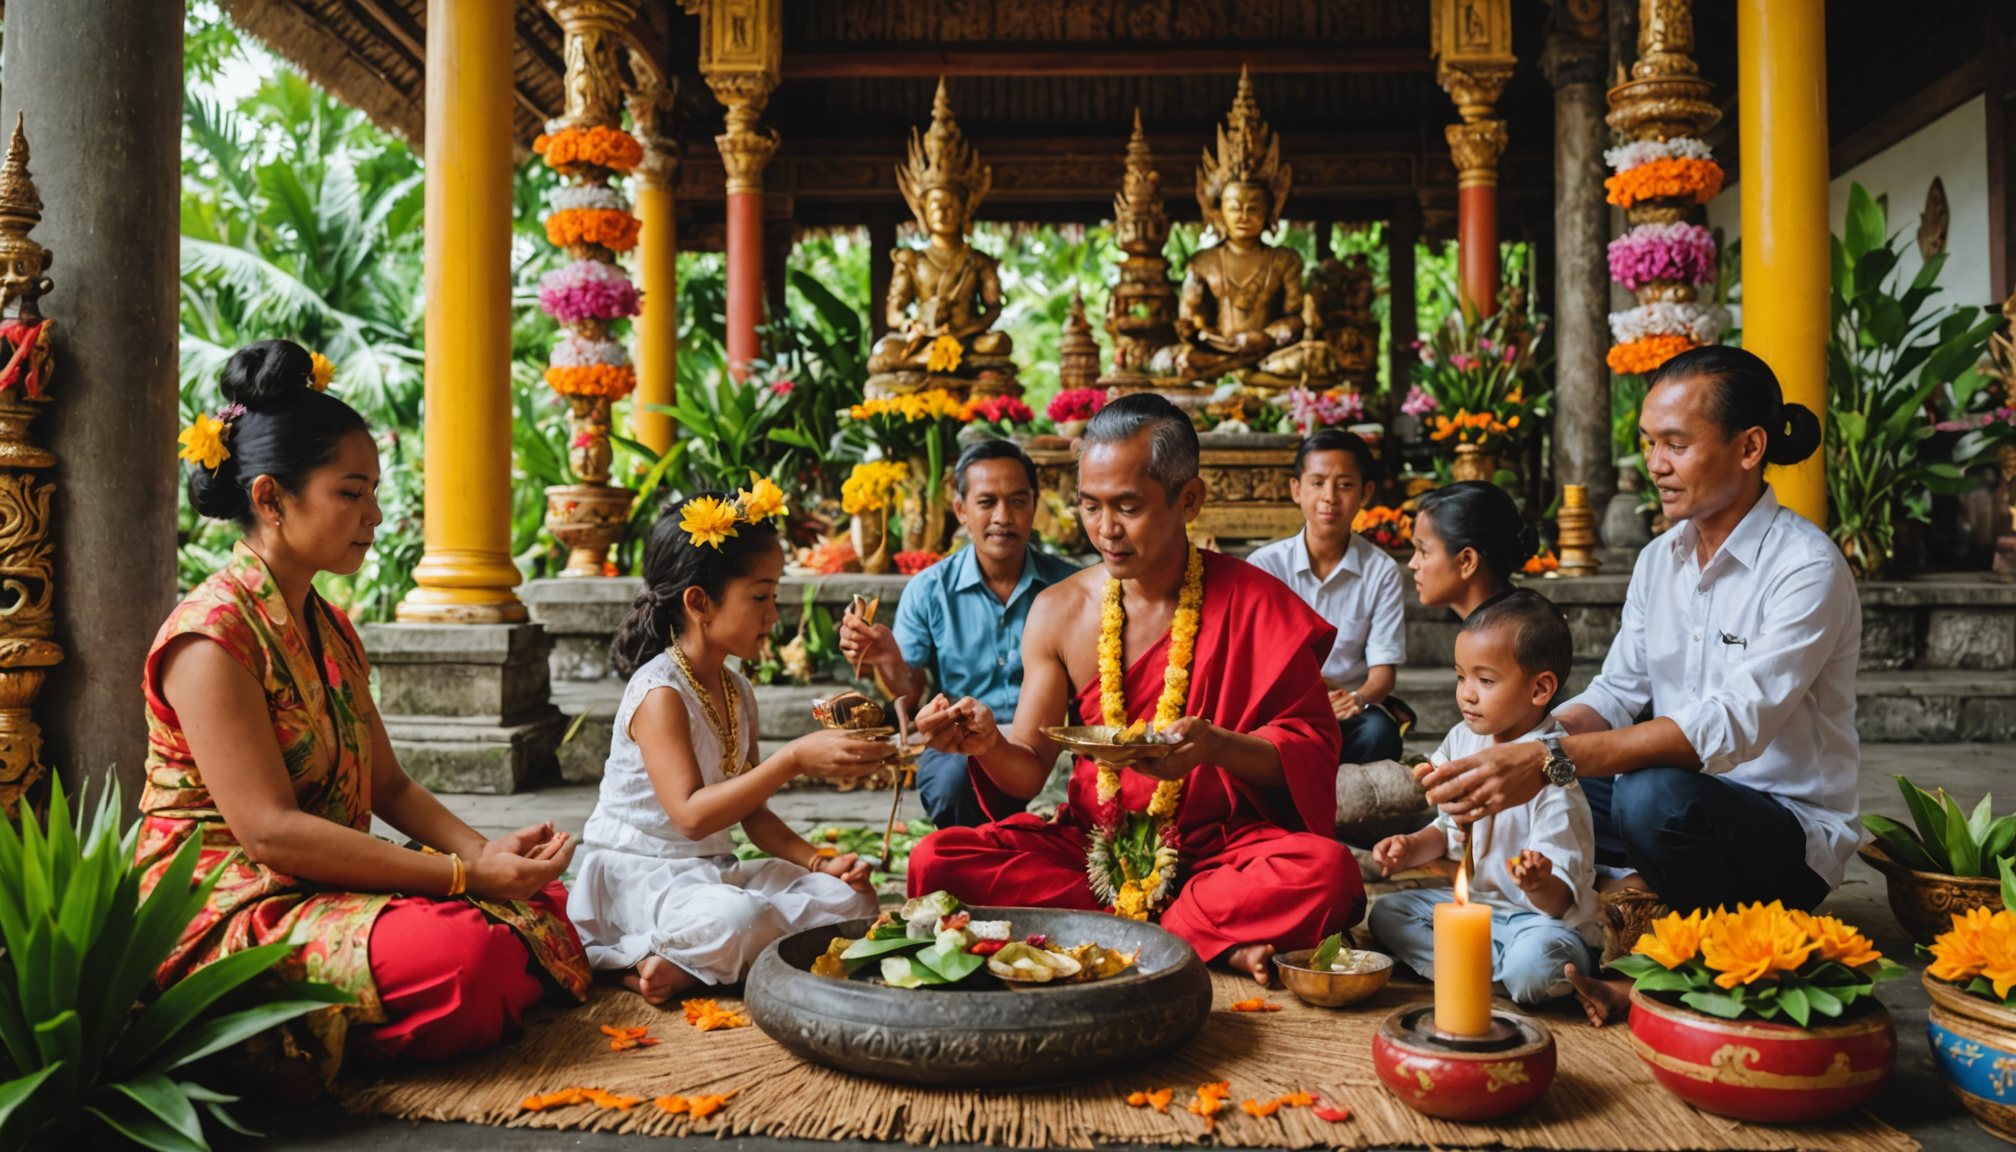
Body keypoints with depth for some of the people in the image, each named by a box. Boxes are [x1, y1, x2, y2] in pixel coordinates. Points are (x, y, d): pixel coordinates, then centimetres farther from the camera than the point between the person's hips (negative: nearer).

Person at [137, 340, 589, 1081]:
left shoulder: (331, 630, 14)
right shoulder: (210, 636, -15)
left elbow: (389, 785, 12)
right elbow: (269, 829, -22)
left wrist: (489, 850, -7)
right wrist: (465, 873, -22)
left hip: (330, 890, 9)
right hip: (231, 910, -9)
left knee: (547, 903, -3)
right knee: (463, 951, -31)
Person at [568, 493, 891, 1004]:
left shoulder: (738, 693, 9)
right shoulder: (660, 693, -17)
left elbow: (749, 808, 15)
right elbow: (692, 815, -28)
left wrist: (818, 861, -1)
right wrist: (794, 759, -34)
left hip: (713, 872, 10)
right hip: (637, 875, -9)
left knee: (850, 895, -6)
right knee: (737, 921, -39)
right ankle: (639, 956, -11)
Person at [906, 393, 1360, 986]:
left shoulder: (1256, 602, -5)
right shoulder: (1058, 611, 3)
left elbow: (1313, 746, -4)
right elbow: (1031, 770, 4)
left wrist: (1219, 747, -24)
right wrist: (989, 745, -20)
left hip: (1220, 844, -3)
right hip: (1092, 845, 3)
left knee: (1326, 870, -32)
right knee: (936, 860, -20)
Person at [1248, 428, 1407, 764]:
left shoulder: (1382, 571, 5)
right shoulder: (1264, 564, 3)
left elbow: (1383, 670, 1)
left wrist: (1357, 699, -24)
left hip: (1348, 713, 1)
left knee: (1380, 731, -33)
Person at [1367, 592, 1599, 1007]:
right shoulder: (1462, 741, 1)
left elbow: (1559, 899, -22)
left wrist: (1539, 883, -44)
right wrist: (1411, 848, 1)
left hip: (1541, 915, -8)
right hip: (1471, 899, 8)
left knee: (1534, 966, -36)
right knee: (1385, 912, -3)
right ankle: (1494, 966, -13)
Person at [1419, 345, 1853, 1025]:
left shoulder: (1807, 568, -18)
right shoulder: (1659, 560, 6)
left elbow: (1734, 726, -31)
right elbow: (1617, 697, 5)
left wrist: (1553, 760, -42)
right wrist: (1519, 742, -16)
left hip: (1791, 829, -6)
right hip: (1692, 803, 7)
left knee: (1655, 795, -37)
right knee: (1506, 781, -9)